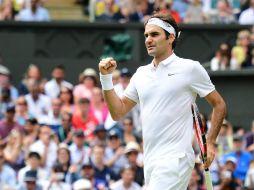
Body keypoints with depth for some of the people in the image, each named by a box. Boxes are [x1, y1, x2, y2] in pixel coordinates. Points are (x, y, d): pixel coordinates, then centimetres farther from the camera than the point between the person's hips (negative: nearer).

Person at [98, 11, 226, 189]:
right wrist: (106, 77, 4)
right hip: (150, 160, 7)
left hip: (175, 159, -7)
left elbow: (219, 105, 4)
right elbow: (118, 112, 15)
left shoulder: (190, 68, -1)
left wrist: (210, 143, -5)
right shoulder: (141, 73, 15)